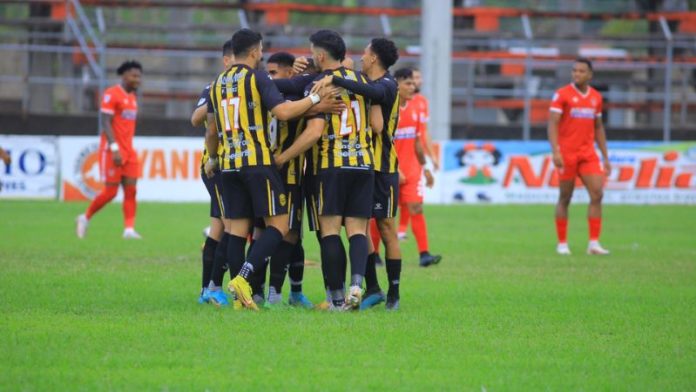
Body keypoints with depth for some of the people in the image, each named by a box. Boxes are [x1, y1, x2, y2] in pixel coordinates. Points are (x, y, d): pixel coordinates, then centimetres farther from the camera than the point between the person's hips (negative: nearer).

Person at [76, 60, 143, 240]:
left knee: (131, 190, -2)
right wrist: (114, 148, -23)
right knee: (110, 191, -5)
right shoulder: (111, 94, -11)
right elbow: (106, 123, -16)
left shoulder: (132, 97, 15)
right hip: (112, 150, -8)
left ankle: (129, 229, -5)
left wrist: (128, 148, 17)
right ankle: (85, 218, 14)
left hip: (128, 151, 8)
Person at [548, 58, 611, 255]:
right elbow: (552, 124, -10)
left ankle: (594, 243, -7)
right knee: (565, 198, 2)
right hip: (567, 154, -4)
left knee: (597, 194, -8)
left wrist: (605, 157, 15)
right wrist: (556, 152, -22)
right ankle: (562, 243, 11)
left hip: (588, 154, 4)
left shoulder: (596, 97, 11)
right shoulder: (562, 94, -5)